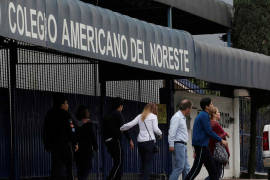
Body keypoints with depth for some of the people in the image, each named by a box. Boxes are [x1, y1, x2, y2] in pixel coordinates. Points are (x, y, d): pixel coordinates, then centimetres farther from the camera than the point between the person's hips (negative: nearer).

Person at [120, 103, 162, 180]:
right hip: (149, 141, -5)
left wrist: (120, 129, 21)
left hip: (140, 142, 5)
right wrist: (160, 134, 14)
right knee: (148, 163, -5)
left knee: (144, 162, 12)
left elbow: (129, 125, 7)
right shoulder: (153, 116, 1)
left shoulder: (140, 116, 13)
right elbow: (155, 129, -6)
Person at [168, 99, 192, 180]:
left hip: (183, 145, 10)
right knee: (179, 167, -14)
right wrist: (171, 145, -22)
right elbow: (172, 131, -18)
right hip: (178, 144, -10)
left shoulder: (183, 118, 19)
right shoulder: (177, 117, -12)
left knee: (186, 168, 8)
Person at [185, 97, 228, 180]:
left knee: (212, 168, 7)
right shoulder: (204, 116, -12)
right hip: (201, 146, -10)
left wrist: (196, 151, 24)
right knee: (196, 168, -8)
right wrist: (221, 140, -10)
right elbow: (209, 131, -17)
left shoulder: (201, 115, 19)